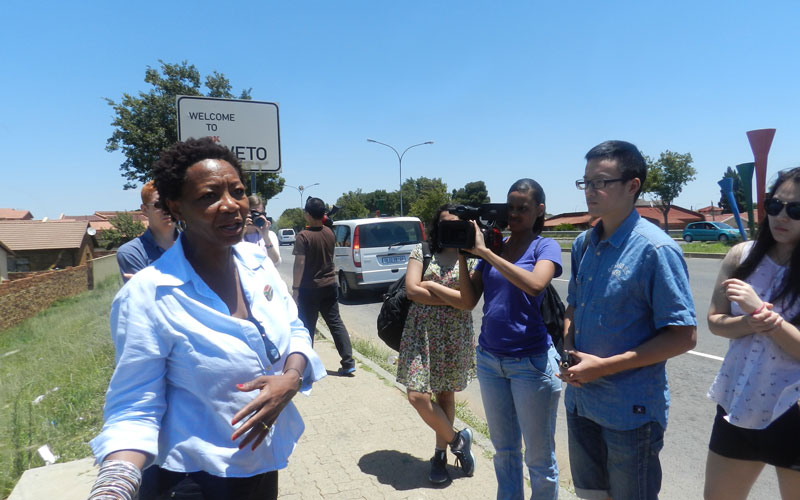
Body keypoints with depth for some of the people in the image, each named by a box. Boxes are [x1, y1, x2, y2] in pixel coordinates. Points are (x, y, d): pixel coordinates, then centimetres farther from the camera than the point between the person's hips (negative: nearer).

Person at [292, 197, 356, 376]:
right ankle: (348, 362, 4)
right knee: (335, 323, 9)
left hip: (309, 289, -5)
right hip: (330, 285, 5)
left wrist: (295, 288, -13)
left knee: (307, 327, 8)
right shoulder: (329, 233, 2)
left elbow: (299, 265, -19)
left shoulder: (303, 236, -16)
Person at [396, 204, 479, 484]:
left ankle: (441, 454, 31)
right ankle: (457, 440, 17)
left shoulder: (471, 258, 0)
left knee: (445, 394, 11)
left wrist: (431, 286, -11)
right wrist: (452, 299, -10)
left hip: (454, 335, 0)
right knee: (417, 395, -6)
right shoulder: (422, 251, 3)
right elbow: (412, 289, -9)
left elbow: (469, 301, -12)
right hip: (421, 332, 1)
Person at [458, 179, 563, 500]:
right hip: (489, 358, 5)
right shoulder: (491, 246, 6)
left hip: (531, 361, -4)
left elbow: (535, 284, -28)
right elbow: (470, 299, 2)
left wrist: (484, 251, -25)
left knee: (539, 456, 11)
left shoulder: (545, 247, -6)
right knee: (504, 449, 20)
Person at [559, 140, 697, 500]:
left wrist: (604, 366, -20)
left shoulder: (656, 249, -17)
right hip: (580, 400, 7)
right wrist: (569, 352, -3)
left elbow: (683, 336, -18)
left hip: (630, 412, -6)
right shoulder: (583, 244, 4)